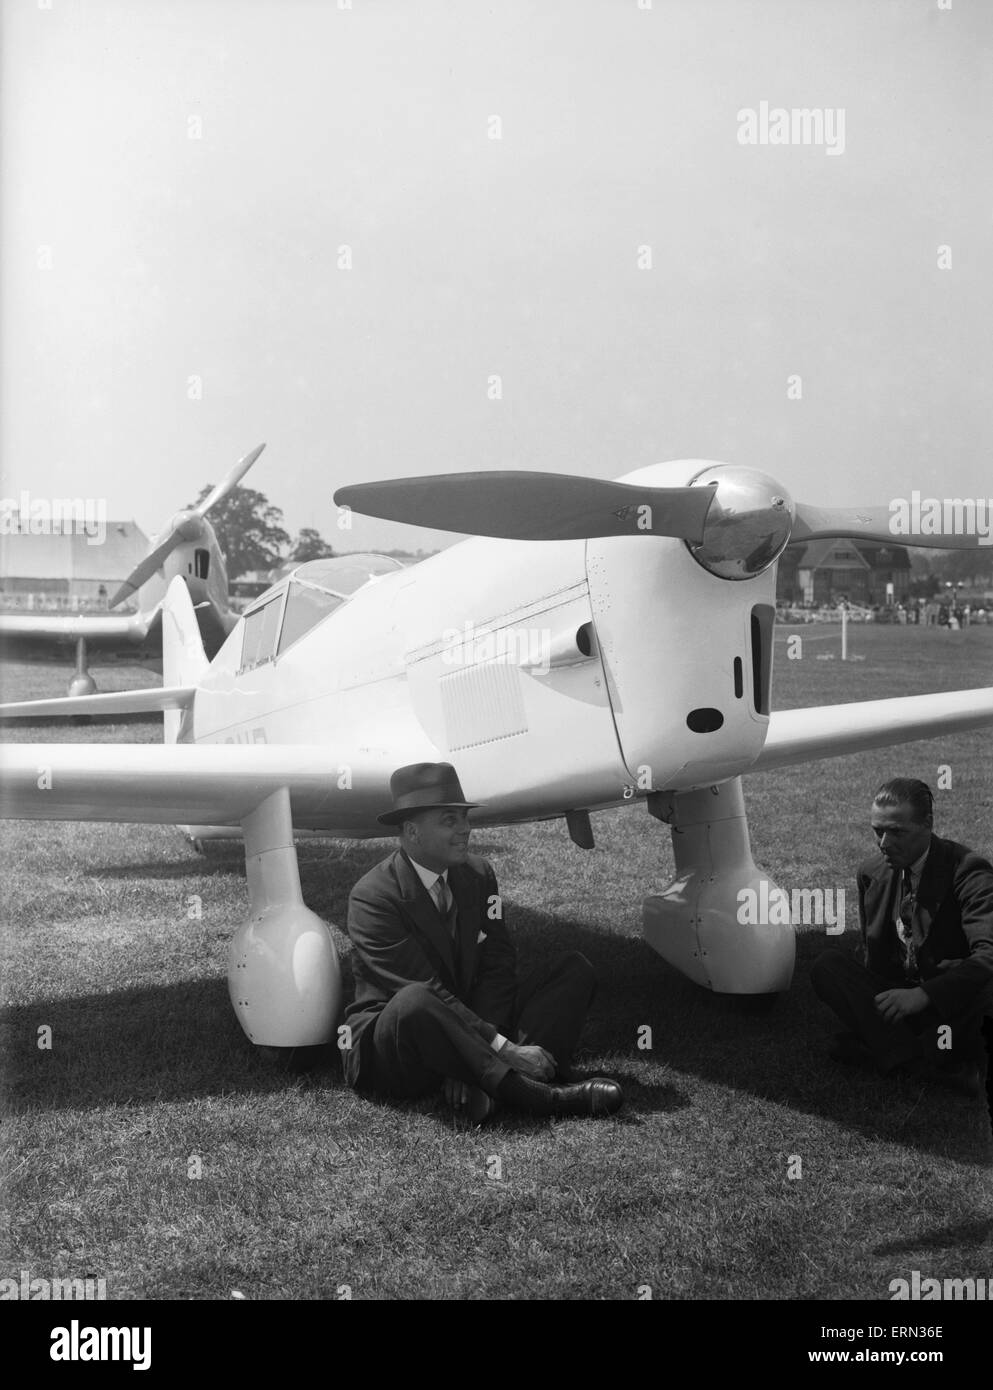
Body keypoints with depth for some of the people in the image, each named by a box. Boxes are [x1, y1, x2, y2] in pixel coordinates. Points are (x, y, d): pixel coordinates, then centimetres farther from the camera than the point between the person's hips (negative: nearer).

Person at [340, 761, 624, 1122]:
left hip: (469, 1022, 7)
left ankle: (491, 1086, -29)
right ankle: (534, 1095, -34)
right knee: (414, 1002, -42)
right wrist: (502, 1048, -29)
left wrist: (475, 1059, -19)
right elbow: (423, 993, -23)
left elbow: (497, 969, -2)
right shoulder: (372, 898, -16)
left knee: (576, 967, -6)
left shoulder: (478, 875, 4)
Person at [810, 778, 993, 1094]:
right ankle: (926, 1062, -28)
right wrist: (880, 1004, -2)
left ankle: (882, 1048, -25)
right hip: (898, 997, 6)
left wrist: (924, 995, -35)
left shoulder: (966, 870, -14)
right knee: (826, 965, -17)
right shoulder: (871, 873, 4)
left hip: (953, 1004, -6)